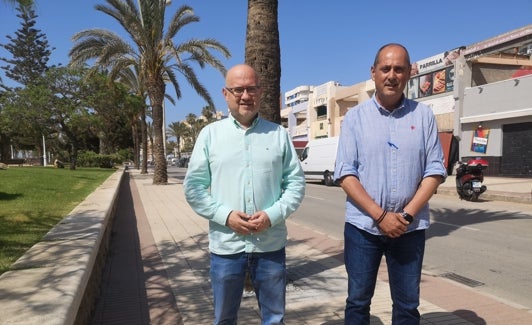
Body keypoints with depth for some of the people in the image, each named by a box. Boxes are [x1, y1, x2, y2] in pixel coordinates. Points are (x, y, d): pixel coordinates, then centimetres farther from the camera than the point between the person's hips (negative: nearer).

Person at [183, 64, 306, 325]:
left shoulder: (278, 134, 4)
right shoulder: (210, 134, 2)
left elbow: (296, 183, 3)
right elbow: (193, 187, 0)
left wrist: (272, 215, -13)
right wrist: (225, 215, -13)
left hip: (271, 245, 1)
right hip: (226, 245, 0)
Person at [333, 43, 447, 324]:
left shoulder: (423, 115, 3)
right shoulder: (355, 117, 0)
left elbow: (435, 171, 1)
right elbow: (345, 174, -6)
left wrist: (407, 214, -11)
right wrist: (380, 215, -14)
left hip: (410, 227, 1)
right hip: (363, 225, -1)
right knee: (358, 301, 10)